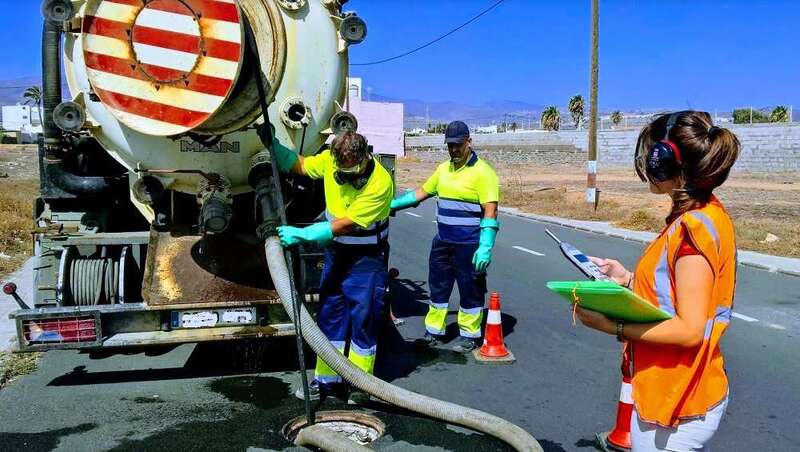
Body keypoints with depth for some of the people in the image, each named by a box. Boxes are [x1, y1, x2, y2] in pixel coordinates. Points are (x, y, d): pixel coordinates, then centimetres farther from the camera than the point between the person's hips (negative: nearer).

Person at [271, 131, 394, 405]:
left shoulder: (380, 183, -26)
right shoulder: (330, 160, -10)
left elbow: (346, 224, -27)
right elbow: (299, 164, 10)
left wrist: (301, 234, -26)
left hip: (366, 259, -6)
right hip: (335, 252, 6)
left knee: (364, 319, 0)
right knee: (329, 316, 10)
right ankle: (327, 379, 22)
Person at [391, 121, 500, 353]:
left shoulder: (482, 171, -13)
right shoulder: (444, 169, 10)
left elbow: (490, 211, -17)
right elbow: (422, 192, 22)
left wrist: (485, 247, -23)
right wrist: (392, 204, 18)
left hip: (469, 245, -7)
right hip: (443, 242, 7)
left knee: (470, 290, 5)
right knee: (438, 286, 15)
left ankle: (469, 335, 20)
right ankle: (433, 330, 29)